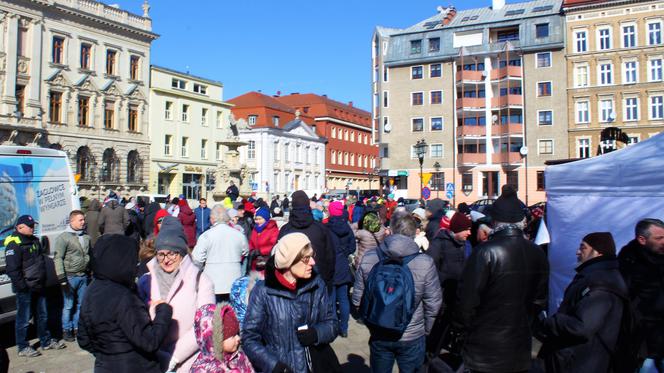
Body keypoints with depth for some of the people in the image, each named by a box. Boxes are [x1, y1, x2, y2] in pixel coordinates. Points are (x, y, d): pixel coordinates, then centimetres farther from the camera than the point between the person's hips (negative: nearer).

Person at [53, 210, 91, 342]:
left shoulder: (86, 237, 10)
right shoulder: (64, 237, -8)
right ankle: (66, 330, 15)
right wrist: (62, 279, -15)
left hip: (83, 276, 5)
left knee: (81, 304, 13)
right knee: (68, 305, 2)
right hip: (70, 277, -5)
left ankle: (77, 328, 26)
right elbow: (58, 258, -11)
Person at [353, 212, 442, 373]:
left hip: (378, 336, 2)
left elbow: (357, 298, -4)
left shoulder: (368, 258, -12)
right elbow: (433, 304, -11)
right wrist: (426, 330, 7)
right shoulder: (425, 263, -18)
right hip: (412, 337, -1)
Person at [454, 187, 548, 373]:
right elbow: (540, 300, 9)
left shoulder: (485, 252, -20)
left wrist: (462, 330, -1)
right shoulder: (538, 254, 0)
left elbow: (467, 299, -18)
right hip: (520, 351, 6)